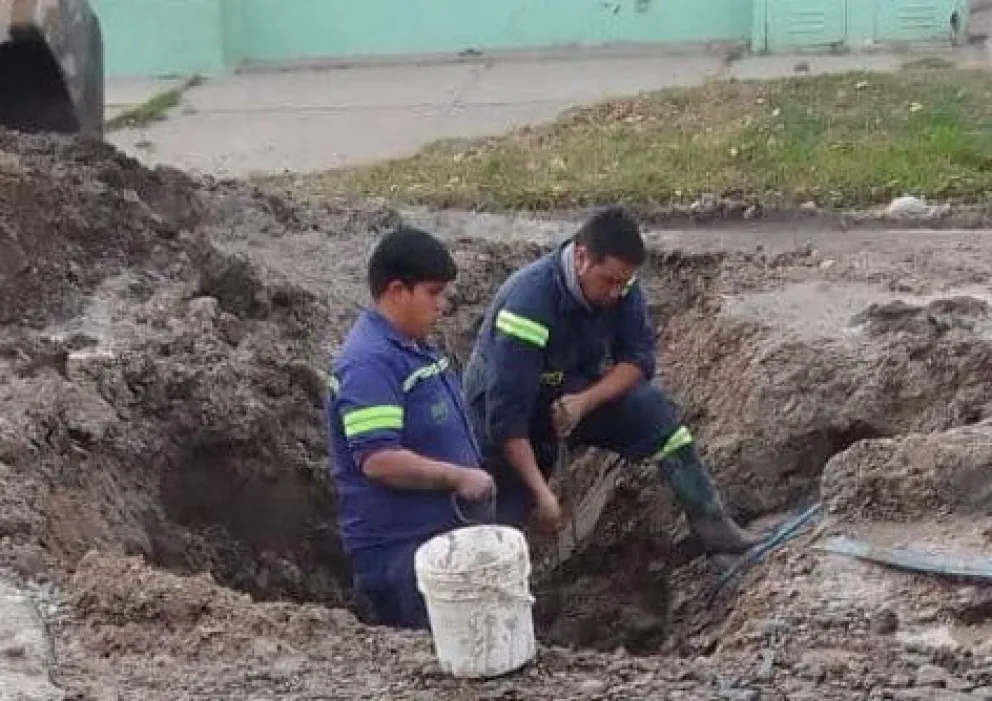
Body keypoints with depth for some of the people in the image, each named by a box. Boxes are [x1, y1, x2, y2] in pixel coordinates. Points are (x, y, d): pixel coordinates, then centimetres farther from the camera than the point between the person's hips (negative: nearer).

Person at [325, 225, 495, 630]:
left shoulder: (415, 347, 10)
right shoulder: (370, 362, -21)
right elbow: (379, 460, -27)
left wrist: (470, 475, 14)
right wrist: (460, 477, -21)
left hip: (439, 532, 10)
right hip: (398, 549, -10)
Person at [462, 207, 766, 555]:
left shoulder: (620, 284, -17)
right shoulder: (529, 303, -35)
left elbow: (639, 358, -10)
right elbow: (507, 415, -35)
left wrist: (584, 401, -27)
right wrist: (541, 493, -36)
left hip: (575, 394, 5)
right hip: (507, 408, -4)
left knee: (653, 409, -15)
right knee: (502, 524, -9)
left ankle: (713, 526, -11)